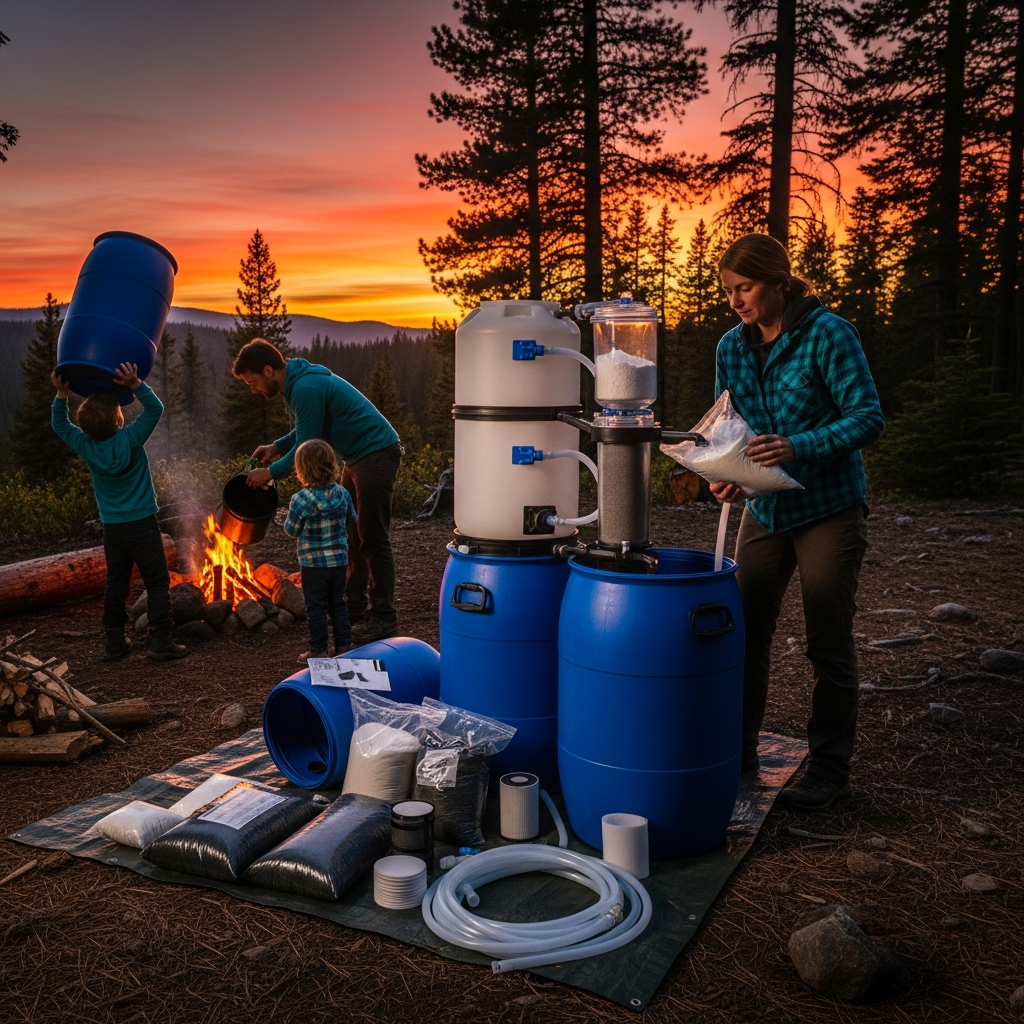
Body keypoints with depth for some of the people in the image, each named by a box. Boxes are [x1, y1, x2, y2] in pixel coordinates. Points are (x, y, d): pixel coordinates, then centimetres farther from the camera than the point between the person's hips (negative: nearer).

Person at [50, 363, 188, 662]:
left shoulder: (86, 446, -4)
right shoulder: (130, 438, -15)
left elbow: (60, 425, 13)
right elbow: (155, 408, -10)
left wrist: (61, 394, 5)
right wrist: (135, 384, -19)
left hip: (112, 528, 4)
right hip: (142, 525, -4)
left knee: (116, 584, 13)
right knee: (158, 583, 1)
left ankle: (115, 643, 17)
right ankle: (160, 642, -3)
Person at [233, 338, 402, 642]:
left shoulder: (306, 388, -21)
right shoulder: (299, 382, 10)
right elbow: (310, 430, 22)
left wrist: (271, 472, -7)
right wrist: (277, 446, 9)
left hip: (377, 454, -11)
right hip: (358, 457, 11)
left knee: (373, 540, -7)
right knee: (352, 536, 14)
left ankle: (383, 619, 0)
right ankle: (355, 608, 22)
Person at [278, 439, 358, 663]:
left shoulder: (300, 499, -19)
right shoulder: (343, 494, -4)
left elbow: (291, 530, -9)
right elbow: (351, 520, 10)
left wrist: (286, 519, 12)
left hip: (313, 563, -5)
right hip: (339, 560, 5)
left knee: (316, 607, 6)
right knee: (338, 604, 17)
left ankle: (318, 650, 11)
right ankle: (344, 645, 22)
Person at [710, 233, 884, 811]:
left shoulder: (828, 334, -13)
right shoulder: (732, 347, 3)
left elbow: (869, 418, -16)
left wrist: (799, 447, -30)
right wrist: (725, 476, -12)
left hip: (830, 510, -5)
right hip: (765, 510, 5)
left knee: (830, 645, 4)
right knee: (746, 633, 9)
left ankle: (830, 769, 18)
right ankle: (738, 749, 26)